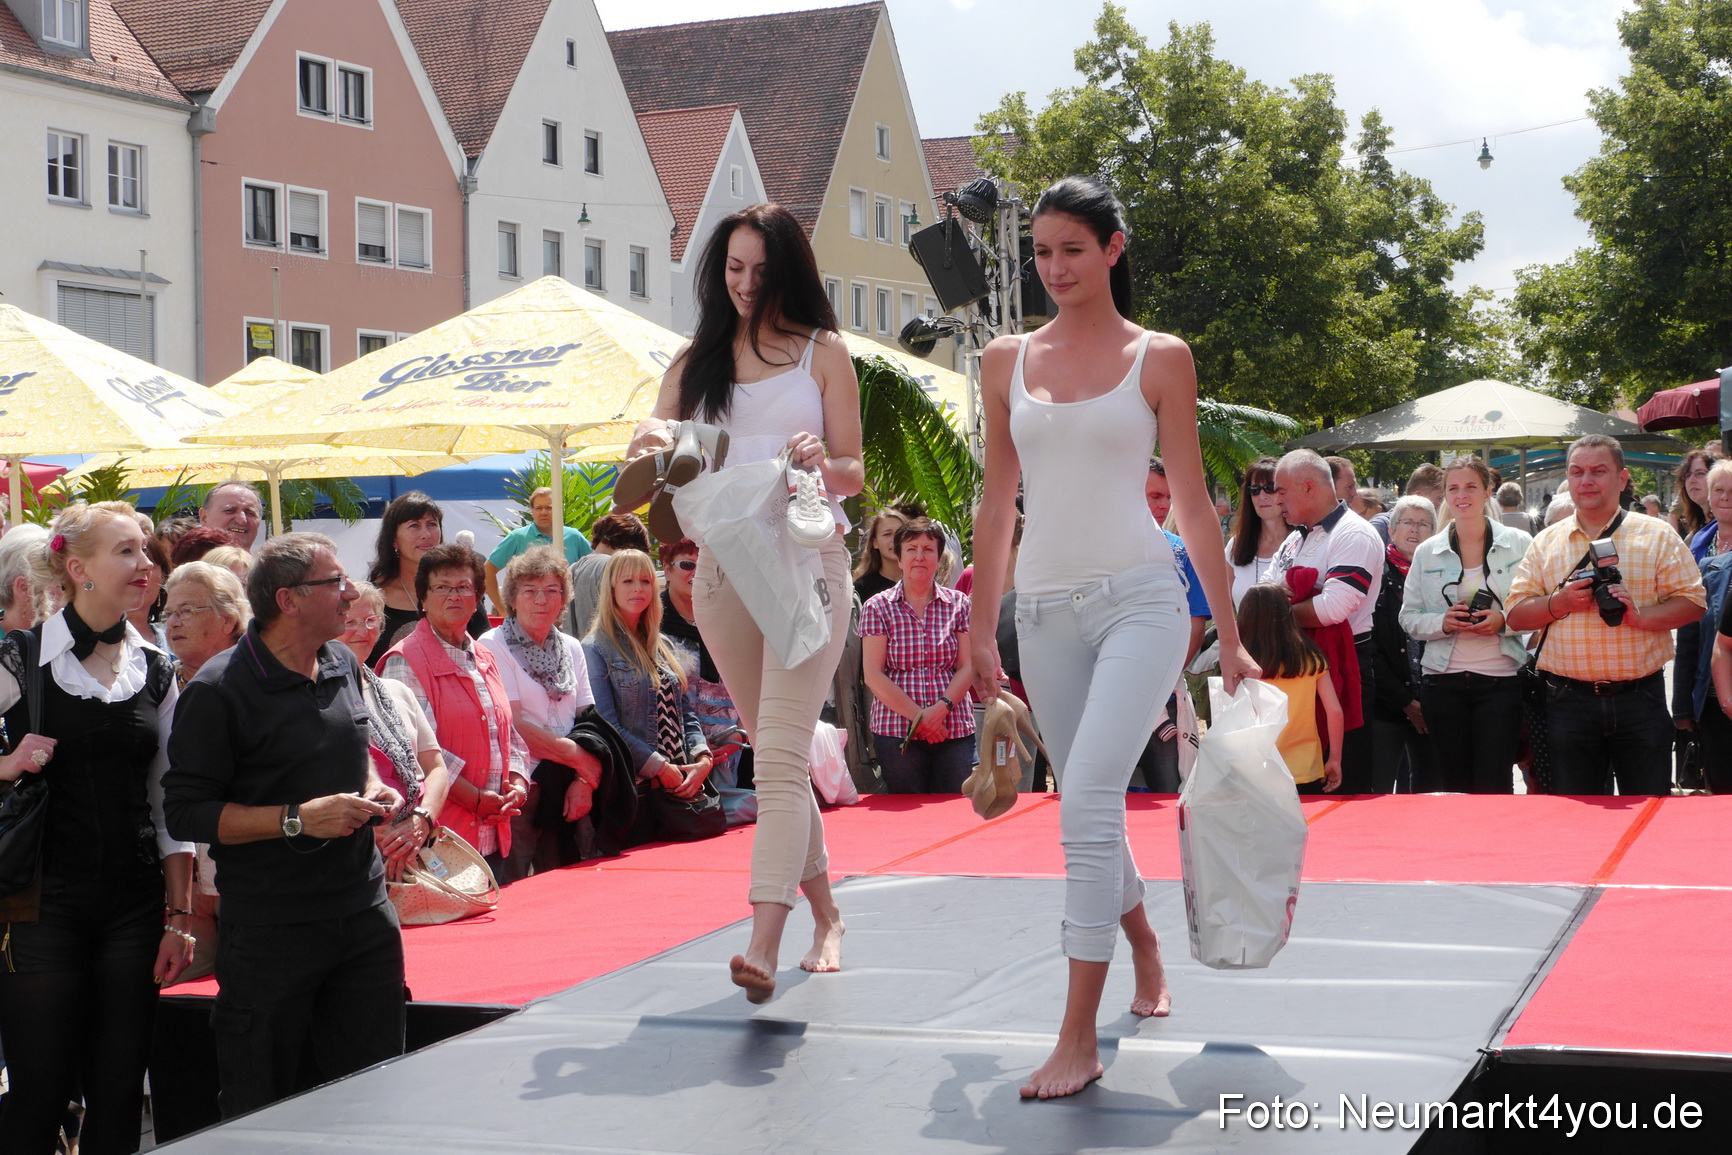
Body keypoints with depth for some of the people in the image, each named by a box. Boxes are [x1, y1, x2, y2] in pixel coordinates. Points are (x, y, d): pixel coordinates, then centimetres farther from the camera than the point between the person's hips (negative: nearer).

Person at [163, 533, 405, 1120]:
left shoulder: (345, 666, 10)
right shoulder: (219, 690, -13)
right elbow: (187, 812, -16)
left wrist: (373, 790, 5)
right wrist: (298, 819, -21)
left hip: (365, 912, 6)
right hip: (270, 932, -6)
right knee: (260, 1109, 5)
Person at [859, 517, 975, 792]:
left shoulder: (959, 605, 11)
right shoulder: (877, 607, 5)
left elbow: (968, 667, 5)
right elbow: (873, 674, -1)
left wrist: (942, 707, -12)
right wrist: (918, 716, -10)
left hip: (955, 731, 1)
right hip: (897, 734, -1)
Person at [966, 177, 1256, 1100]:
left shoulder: (1158, 358, 1)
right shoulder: (1006, 362, 9)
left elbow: (1193, 505, 3)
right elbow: (997, 505, 13)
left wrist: (1230, 637, 3)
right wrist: (980, 633, 11)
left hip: (1138, 599, -4)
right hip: (1045, 608, 4)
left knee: (1088, 801, -17)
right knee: (1089, 809, 13)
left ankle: (1079, 1038, -13)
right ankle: (1145, 951, 41)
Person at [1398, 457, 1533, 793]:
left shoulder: (1519, 544, 4)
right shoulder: (1427, 552, 9)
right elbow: (1408, 617, 10)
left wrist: (1504, 621, -14)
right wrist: (1442, 622, -10)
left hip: (1501, 680, -2)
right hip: (1443, 681, 2)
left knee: (1493, 787, -6)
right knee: (1454, 785, 4)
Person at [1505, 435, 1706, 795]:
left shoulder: (1657, 536, 4)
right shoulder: (1546, 542, 10)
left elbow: (1693, 601, 0)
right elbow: (1516, 614, 7)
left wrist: (1641, 615, -17)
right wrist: (1560, 602, -11)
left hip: (1640, 698, -1)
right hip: (1569, 699, 2)